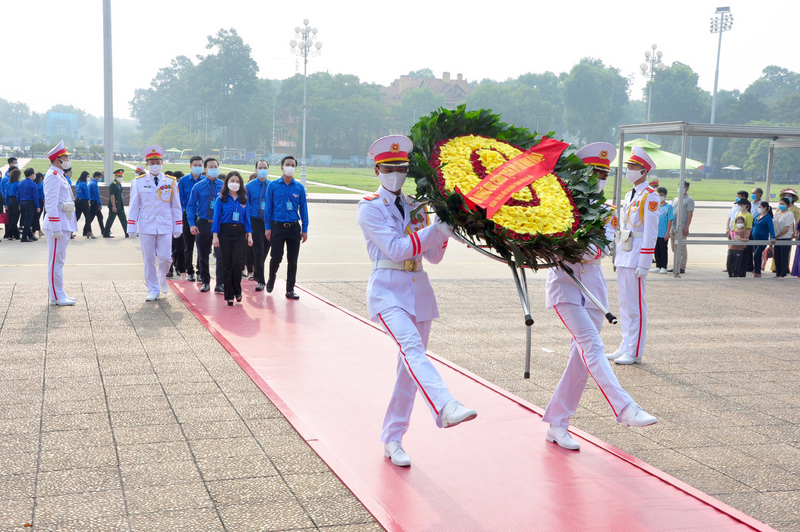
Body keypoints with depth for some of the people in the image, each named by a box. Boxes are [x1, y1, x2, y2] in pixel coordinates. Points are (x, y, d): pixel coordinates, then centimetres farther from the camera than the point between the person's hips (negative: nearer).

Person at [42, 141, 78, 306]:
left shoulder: (59, 176, 18)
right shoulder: (53, 176, -13)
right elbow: (51, 203, -19)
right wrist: (56, 228, -22)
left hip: (64, 225, 10)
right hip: (58, 225, -10)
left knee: (58, 261, 14)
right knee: (56, 261, -5)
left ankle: (58, 294, 21)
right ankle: (56, 297, -1)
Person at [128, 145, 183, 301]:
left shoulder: (171, 182, 7)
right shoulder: (138, 182, 4)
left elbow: (176, 206, 10)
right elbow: (133, 206, 5)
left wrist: (178, 227, 7)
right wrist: (132, 228, 0)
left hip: (165, 226, 1)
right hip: (146, 226, 0)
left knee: (165, 257, -4)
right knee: (149, 259, 2)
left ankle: (162, 278, 28)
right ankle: (153, 290, 12)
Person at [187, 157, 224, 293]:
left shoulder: (224, 186, 3)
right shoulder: (198, 187, 4)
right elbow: (191, 206, 4)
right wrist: (192, 224, -8)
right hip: (203, 224, 1)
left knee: (221, 255, -10)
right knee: (202, 256, 10)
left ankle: (220, 285, -3)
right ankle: (205, 282, 25)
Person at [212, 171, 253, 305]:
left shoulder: (243, 200, 9)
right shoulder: (221, 199, 1)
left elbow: (246, 218, 12)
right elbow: (216, 218, -1)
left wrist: (249, 234, 4)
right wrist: (215, 235, -8)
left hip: (239, 234, 2)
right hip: (225, 233, -1)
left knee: (237, 263, -8)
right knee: (227, 264, 1)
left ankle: (237, 291, 11)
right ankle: (229, 295, 7)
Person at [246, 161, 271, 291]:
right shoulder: (249, 186, -1)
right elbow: (245, 206, 1)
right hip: (255, 221, -3)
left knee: (265, 250, 12)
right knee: (258, 251, -7)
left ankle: (257, 274, 34)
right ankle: (260, 281, -4)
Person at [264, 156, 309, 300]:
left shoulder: (299, 188, 5)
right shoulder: (273, 186, 1)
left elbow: (303, 209, 8)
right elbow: (268, 207, 2)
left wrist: (305, 229, 4)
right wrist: (267, 228, -3)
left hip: (294, 228, 2)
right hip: (277, 227, -2)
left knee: (293, 260, 3)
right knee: (276, 257, 0)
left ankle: (290, 289, 12)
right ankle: (271, 280, 29)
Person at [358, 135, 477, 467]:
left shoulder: (415, 207, 15)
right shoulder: (370, 208, -1)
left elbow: (433, 257, 13)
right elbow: (396, 249, -14)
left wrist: (443, 233, -6)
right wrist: (436, 228, -19)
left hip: (419, 290, 6)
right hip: (388, 291, -6)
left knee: (410, 366, 6)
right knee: (412, 348, -29)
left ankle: (392, 440, 15)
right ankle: (445, 408, -51)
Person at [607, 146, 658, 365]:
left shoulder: (650, 196, -10)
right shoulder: (629, 195, 17)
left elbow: (651, 232, -14)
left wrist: (643, 264, -18)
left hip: (636, 258, -9)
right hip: (623, 256, 9)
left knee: (636, 306, -4)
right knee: (625, 304, 12)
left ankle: (634, 353, 1)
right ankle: (625, 347, 20)